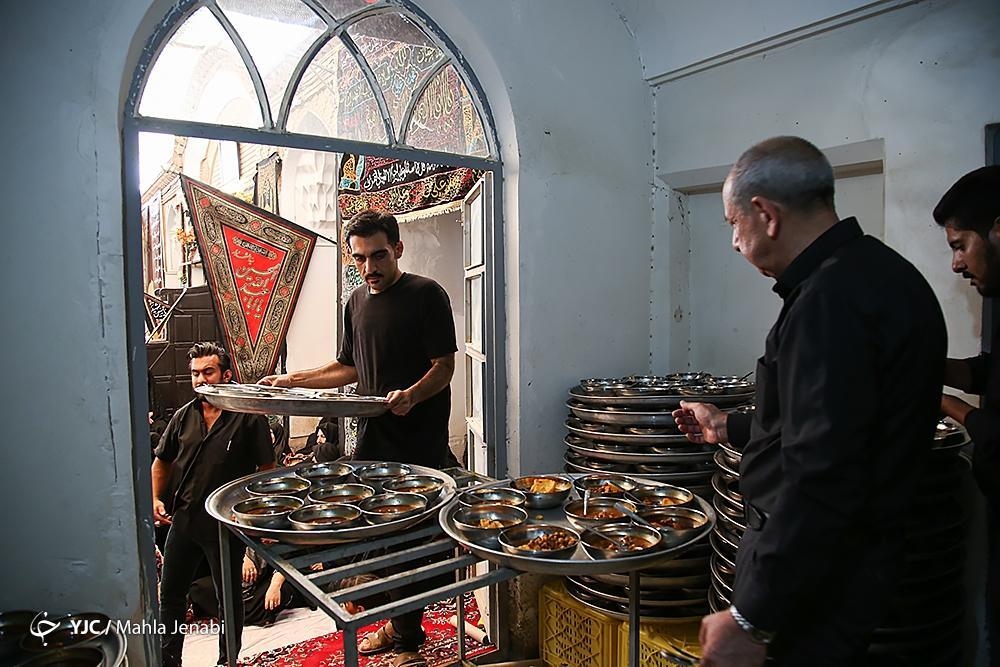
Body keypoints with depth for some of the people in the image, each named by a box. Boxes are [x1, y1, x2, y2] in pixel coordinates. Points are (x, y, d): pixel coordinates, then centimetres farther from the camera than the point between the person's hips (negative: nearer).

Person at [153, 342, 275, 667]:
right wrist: (155, 498, 5)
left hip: (226, 524, -5)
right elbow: (162, 461, 17)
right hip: (183, 519, 5)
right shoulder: (183, 417, 4)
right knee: (170, 593, 17)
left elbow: (267, 469, -9)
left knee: (229, 597, 11)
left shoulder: (248, 417, -11)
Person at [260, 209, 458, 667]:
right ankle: (399, 625, 31)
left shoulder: (426, 294, -7)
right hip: (373, 439, 7)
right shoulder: (357, 302, 15)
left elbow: (444, 366, -11)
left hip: (420, 444, -7)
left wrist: (412, 394, -30)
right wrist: (292, 380, 15)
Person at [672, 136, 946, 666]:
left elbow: (822, 479, -30)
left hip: (814, 577, -10)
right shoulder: (879, 274, 9)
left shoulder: (831, 299, -25)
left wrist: (750, 621, -25)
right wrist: (728, 428, 26)